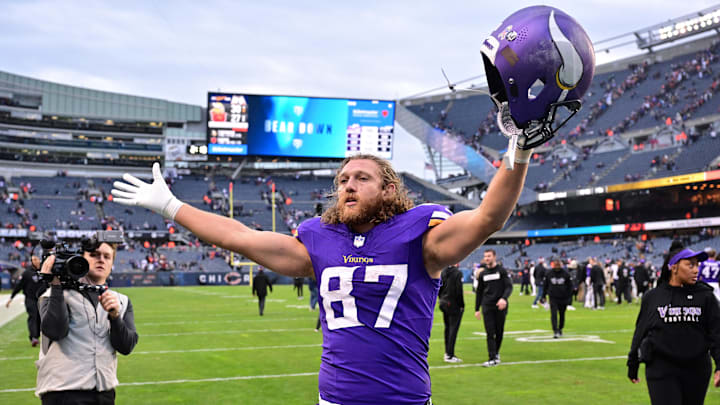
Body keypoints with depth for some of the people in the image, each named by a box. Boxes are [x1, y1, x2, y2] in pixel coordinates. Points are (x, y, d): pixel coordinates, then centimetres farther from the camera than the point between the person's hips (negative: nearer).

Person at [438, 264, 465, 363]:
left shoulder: (443, 272, 6)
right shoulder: (458, 273, -15)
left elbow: (439, 287, 11)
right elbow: (459, 291, -18)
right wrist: (462, 305, -10)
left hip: (444, 304, 7)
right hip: (454, 305, -7)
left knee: (447, 328, 18)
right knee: (453, 329, -3)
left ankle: (447, 352, 27)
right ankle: (450, 355, -3)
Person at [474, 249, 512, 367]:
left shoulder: (502, 271, 1)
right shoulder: (482, 274, 11)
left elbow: (509, 286, -7)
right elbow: (479, 292, 17)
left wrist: (504, 298, -26)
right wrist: (477, 309, 14)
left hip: (500, 306, -2)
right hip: (487, 307, 2)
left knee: (499, 332, 7)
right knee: (490, 333, -7)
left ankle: (496, 352, 28)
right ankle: (492, 358, -8)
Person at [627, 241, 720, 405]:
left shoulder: (705, 295, 3)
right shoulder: (652, 297, 3)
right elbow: (640, 333, 11)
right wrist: (632, 366, 17)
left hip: (697, 371, 2)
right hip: (661, 370, -2)